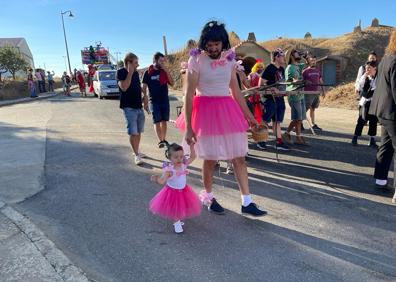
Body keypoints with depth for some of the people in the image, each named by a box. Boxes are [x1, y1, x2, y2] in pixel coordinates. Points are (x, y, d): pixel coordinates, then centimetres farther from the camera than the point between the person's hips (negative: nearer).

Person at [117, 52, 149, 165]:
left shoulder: (136, 73, 12)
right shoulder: (121, 72, -8)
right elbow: (124, 87, -22)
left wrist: (144, 97, 9)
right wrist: (130, 73, -18)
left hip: (139, 106, 7)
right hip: (129, 107, -7)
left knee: (139, 131, 13)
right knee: (133, 132, -8)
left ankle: (136, 151, 28)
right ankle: (137, 155, 1)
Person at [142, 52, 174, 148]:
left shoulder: (164, 71, 6)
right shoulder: (148, 73, -3)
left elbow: (172, 83, 0)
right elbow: (144, 88, -4)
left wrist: (167, 71, -10)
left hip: (165, 100, 3)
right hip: (154, 101, -3)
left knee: (164, 120, 7)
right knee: (157, 121, -4)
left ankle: (164, 139, 17)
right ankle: (160, 141, -2)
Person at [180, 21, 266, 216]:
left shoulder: (229, 59, 7)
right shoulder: (196, 60, -8)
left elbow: (236, 91, 14)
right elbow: (189, 95, -9)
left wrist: (248, 115, 16)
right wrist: (188, 127, -13)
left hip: (228, 110, 5)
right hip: (206, 110, -4)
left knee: (239, 157, 4)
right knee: (210, 159, 5)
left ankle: (247, 203, 15)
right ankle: (208, 197, 29)